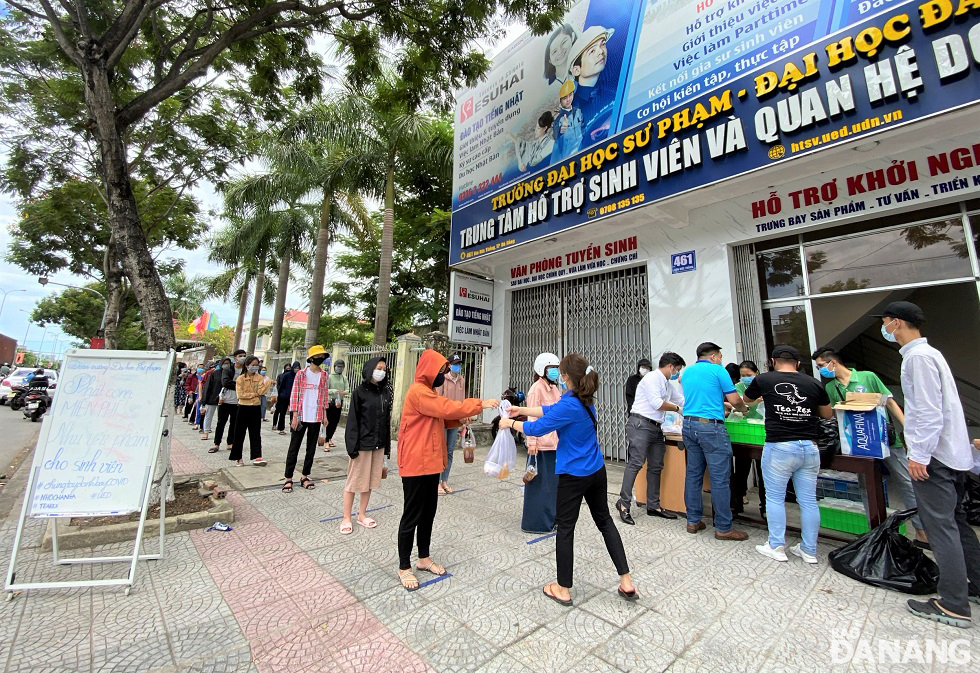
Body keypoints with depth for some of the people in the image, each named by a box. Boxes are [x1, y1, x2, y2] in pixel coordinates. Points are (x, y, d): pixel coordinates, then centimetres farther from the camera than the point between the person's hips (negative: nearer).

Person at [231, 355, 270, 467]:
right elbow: (240, 395, -11)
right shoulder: (240, 379, -3)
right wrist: (254, 394, -9)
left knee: (256, 434, 4)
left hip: (256, 408, 2)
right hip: (244, 408, -2)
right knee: (240, 434, 6)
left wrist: (267, 382, -20)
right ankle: (237, 457, 18)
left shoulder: (260, 378, 3)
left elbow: (261, 391, -10)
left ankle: (256, 457, 6)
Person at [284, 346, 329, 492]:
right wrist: (295, 416, -9)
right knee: (294, 447, 4)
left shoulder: (324, 376, 6)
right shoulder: (301, 374, -3)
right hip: (301, 417, -3)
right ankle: (288, 478, 14)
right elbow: (294, 395, -4)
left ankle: (305, 477, 22)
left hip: (316, 418, 3)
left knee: (311, 448, 10)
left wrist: (324, 415, 7)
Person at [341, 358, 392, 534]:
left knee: (371, 481, 14)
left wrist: (387, 446, 8)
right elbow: (352, 420, -9)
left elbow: (387, 419, 8)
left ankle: (362, 515, 29)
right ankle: (346, 519, 20)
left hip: (379, 444, 5)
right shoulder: (360, 392, -7)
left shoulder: (385, 392, 6)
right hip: (363, 443, -5)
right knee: (354, 481, 5)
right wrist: (352, 446, -15)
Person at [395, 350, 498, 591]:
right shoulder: (418, 392, -18)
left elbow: (440, 416, 18)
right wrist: (480, 404, -19)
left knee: (429, 512, 17)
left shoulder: (427, 392, 16)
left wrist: (460, 417, 1)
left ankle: (424, 558, 33)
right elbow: (447, 408, -25)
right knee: (412, 515, 3)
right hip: (415, 464, -10)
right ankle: (404, 567, 19)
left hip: (430, 463, 10)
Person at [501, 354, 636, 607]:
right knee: (604, 521, 21)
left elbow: (537, 428, -17)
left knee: (565, 528, 8)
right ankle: (626, 582, 27)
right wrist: (522, 410, 15)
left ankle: (563, 590, 22)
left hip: (574, 475, -8)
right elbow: (551, 410, 11)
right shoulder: (584, 399, 1)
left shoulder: (570, 405, -25)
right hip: (597, 471, 8)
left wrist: (510, 423, -1)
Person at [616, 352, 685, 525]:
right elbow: (657, 403, -14)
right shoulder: (652, 378, -7)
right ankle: (624, 503, -9)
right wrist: (677, 408, 1)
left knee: (656, 467, 10)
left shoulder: (668, 385, 22)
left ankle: (653, 506, 19)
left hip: (656, 428, 10)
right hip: (640, 425, -10)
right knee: (635, 463, -13)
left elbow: (683, 401, 27)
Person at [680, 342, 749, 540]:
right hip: (710, 426, -7)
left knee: (693, 474, 11)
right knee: (720, 478, 1)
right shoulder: (718, 370, -3)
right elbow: (734, 400, -3)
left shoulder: (687, 372, 16)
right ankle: (723, 528, 8)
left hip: (689, 424, 7)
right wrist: (744, 409, 18)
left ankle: (693, 521, 18)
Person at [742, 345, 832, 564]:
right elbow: (828, 414, 19)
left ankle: (776, 547, 17)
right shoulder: (814, 383, 4)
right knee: (808, 500, 13)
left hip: (779, 447, -4)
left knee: (775, 498, 8)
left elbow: (745, 400, 17)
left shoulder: (764, 380, -3)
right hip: (810, 448, 4)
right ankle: (809, 551, 24)